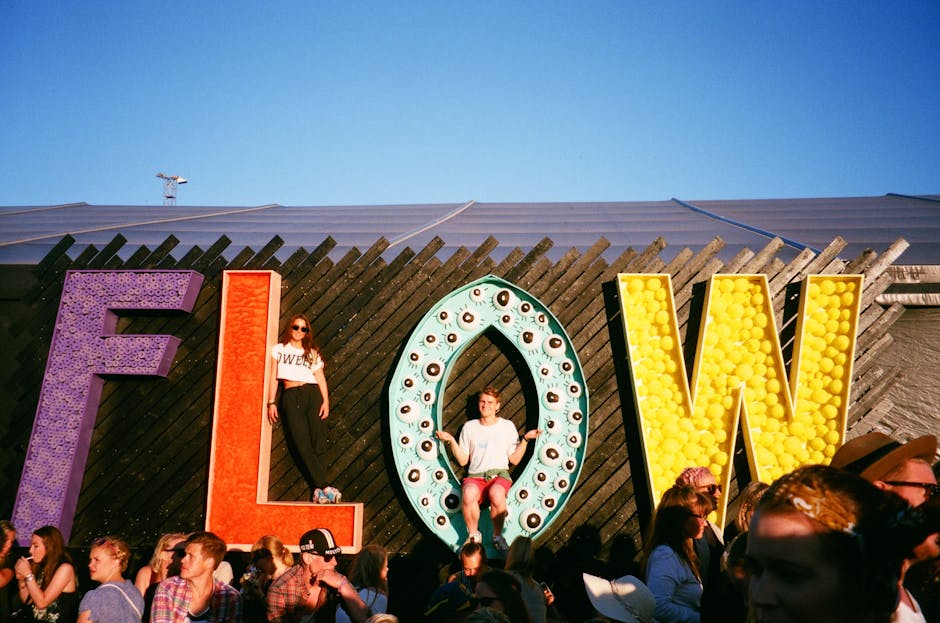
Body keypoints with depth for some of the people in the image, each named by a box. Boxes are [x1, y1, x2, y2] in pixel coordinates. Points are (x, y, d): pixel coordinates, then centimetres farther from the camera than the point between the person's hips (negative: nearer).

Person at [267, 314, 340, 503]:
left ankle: (318, 490, -11)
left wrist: (326, 401, -6)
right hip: (291, 397, -1)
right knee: (302, 444, -15)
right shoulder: (279, 349, 16)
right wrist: (271, 402, 1)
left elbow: (321, 378, 8)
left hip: (313, 395, 1)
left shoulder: (312, 353, 18)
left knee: (317, 443, -12)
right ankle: (325, 486, -20)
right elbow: (273, 377, 11)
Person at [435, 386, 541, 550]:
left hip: (499, 474, -1)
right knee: (469, 494, -37)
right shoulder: (469, 427, 18)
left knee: (496, 494, -38)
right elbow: (463, 460, 15)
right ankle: (473, 535, -13)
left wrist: (525, 439, 1)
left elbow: (515, 459, 11)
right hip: (475, 476, 1)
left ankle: (497, 536, -16)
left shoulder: (507, 426, 15)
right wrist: (451, 441, 4)